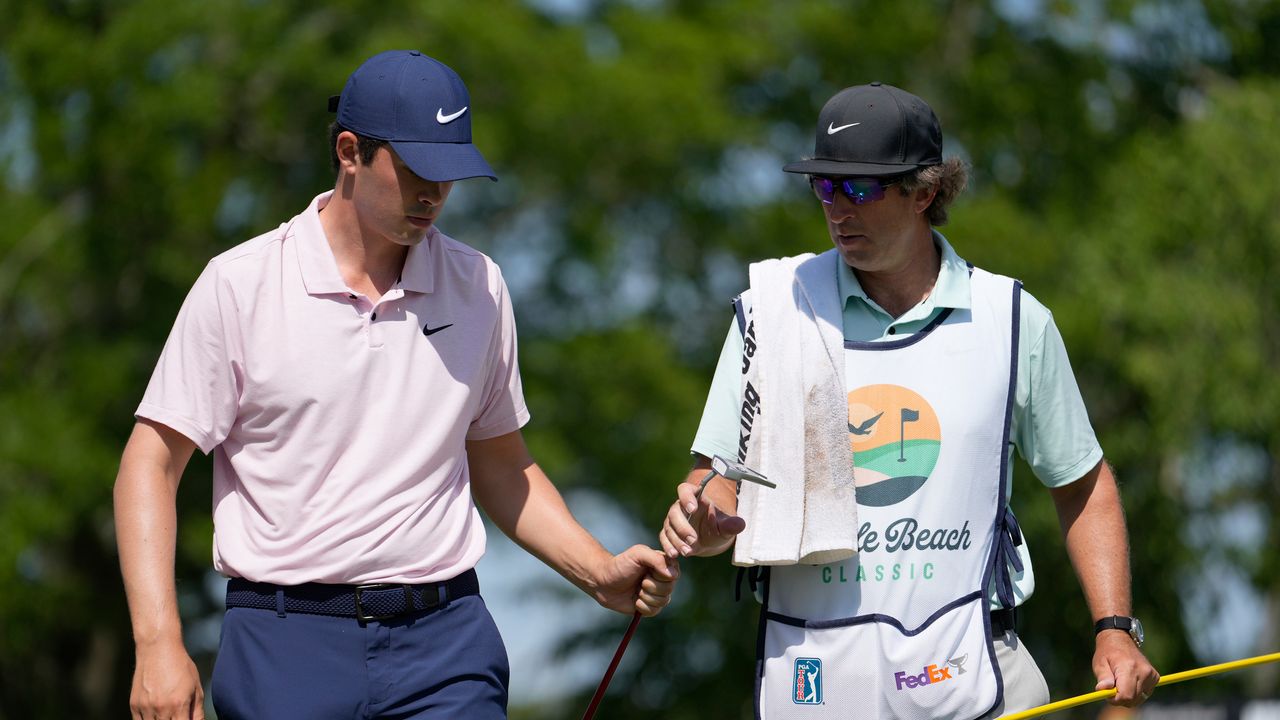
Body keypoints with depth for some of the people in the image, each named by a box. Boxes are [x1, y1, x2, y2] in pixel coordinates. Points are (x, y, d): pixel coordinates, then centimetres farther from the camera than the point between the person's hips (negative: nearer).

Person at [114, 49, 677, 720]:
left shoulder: (479, 286, 9)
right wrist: (159, 644, -12)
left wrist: (601, 573, 7)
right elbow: (152, 463, -2)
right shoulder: (240, 284, -2)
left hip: (444, 640, 2)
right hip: (285, 640, -2)